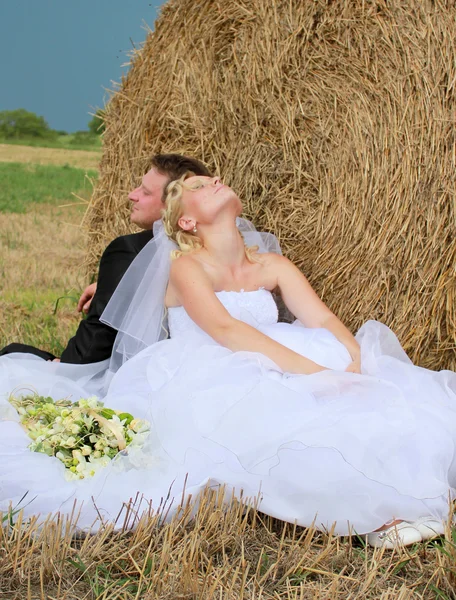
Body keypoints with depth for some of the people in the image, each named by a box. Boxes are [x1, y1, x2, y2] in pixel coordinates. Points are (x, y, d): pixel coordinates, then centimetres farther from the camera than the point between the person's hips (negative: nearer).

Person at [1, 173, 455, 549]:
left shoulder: (271, 266, 16)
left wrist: (358, 368, -20)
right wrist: (314, 371, -29)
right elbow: (223, 328, -19)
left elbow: (324, 320, 3)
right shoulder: (186, 267, 0)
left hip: (267, 379, 6)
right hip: (205, 393, -5)